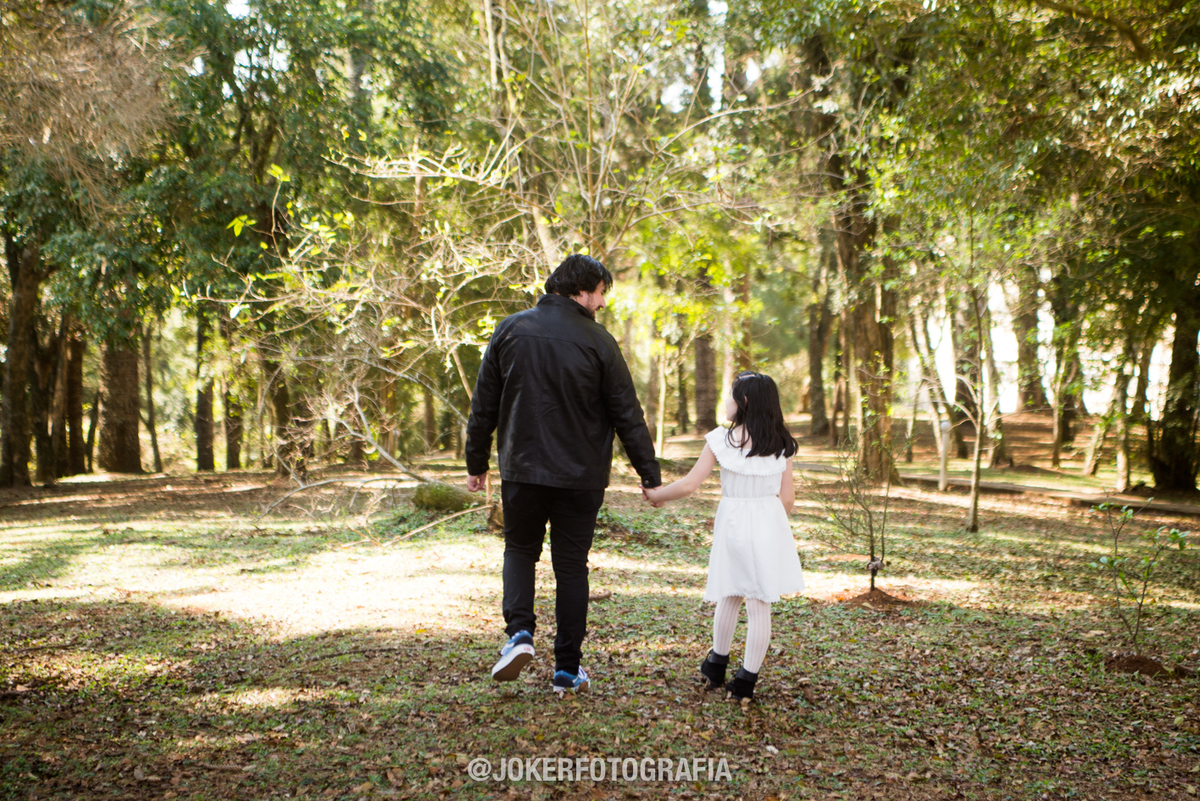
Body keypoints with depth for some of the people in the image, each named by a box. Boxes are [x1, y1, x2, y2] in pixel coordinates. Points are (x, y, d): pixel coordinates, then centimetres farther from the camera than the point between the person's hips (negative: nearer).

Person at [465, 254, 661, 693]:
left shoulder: (510, 330, 0)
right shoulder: (598, 342, -7)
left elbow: (484, 405, 4)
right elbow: (627, 415, -4)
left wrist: (477, 463, 13)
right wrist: (650, 476, 3)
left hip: (522, 469, 1)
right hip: (580, 476, -1)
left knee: (520, 549, 20)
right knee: (571, 566, 10)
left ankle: (519, 631, -3)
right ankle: (568, 668, 14)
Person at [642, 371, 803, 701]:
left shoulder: (720, 440, -7)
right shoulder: (781, 444, 1)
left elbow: (689, 484, -8)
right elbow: (787, 498, 2)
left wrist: (656, 495, 6)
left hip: (732, 522, 0)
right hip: (769, 525, 1)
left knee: (729, 596, 17)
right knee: (760, 604, 4)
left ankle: (716, 666, 33)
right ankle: (746, 679, 8)